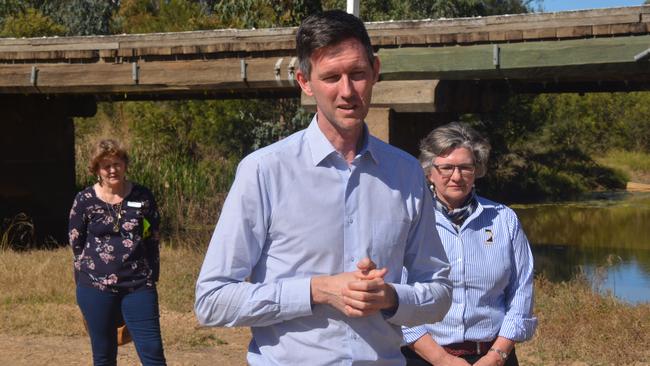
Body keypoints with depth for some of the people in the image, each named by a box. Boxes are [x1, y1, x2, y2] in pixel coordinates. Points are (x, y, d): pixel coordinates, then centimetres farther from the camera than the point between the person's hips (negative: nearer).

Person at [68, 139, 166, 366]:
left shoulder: (142, 197, 3)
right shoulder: (84, 201, 0)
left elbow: (153, 239, 10)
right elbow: (76, 245, 6)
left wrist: (151, 277, 7)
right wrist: (86, 282, 5)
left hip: (139, 287, 0)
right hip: (96, 289, 0)